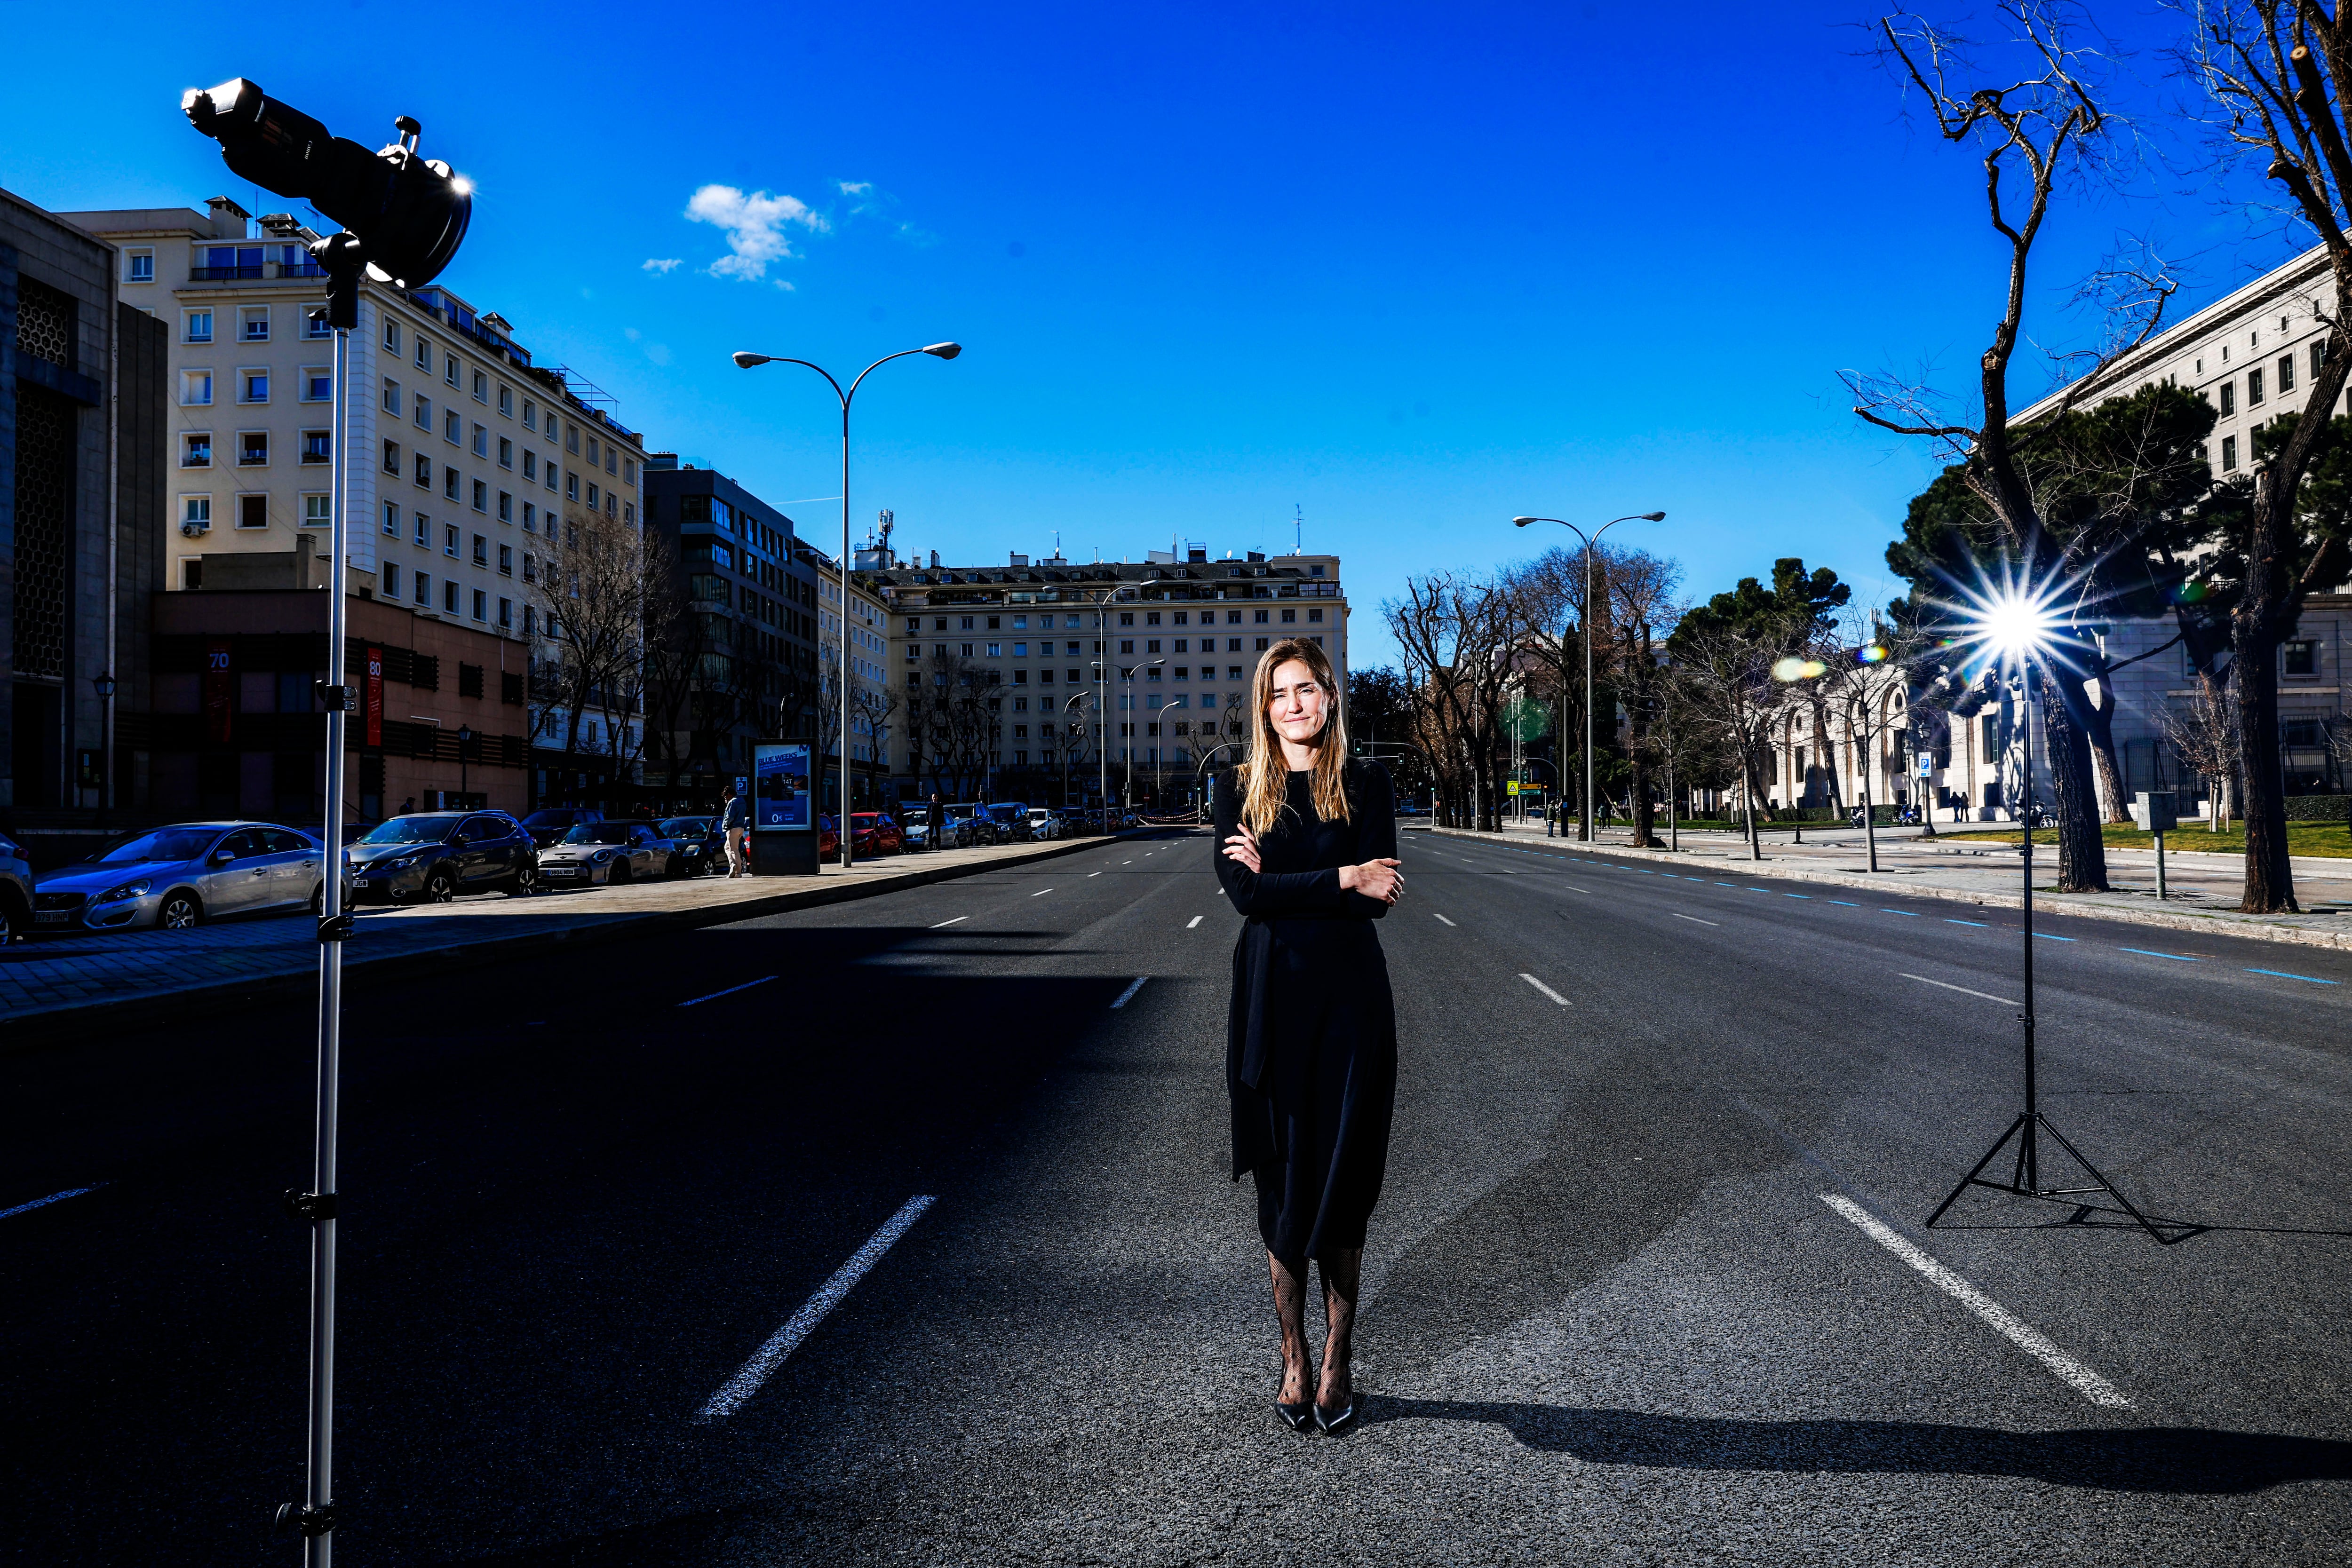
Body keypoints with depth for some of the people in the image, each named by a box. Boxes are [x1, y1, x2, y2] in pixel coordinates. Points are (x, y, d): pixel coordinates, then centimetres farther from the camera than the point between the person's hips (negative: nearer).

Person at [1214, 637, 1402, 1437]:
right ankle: (1293, 1362, 18)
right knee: (1282, 1184, 6)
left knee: (1343, 1183, 3)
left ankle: (1337, 1364, 16)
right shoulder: (1239, 788, 6)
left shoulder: (1365, 784, 4)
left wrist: (1278, 875, -8)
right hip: (1271, 996, 1)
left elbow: (1378, 890, -9)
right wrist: (1340, 879, -12)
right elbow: (1241, 892, -9)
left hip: (1350, 997, -1)